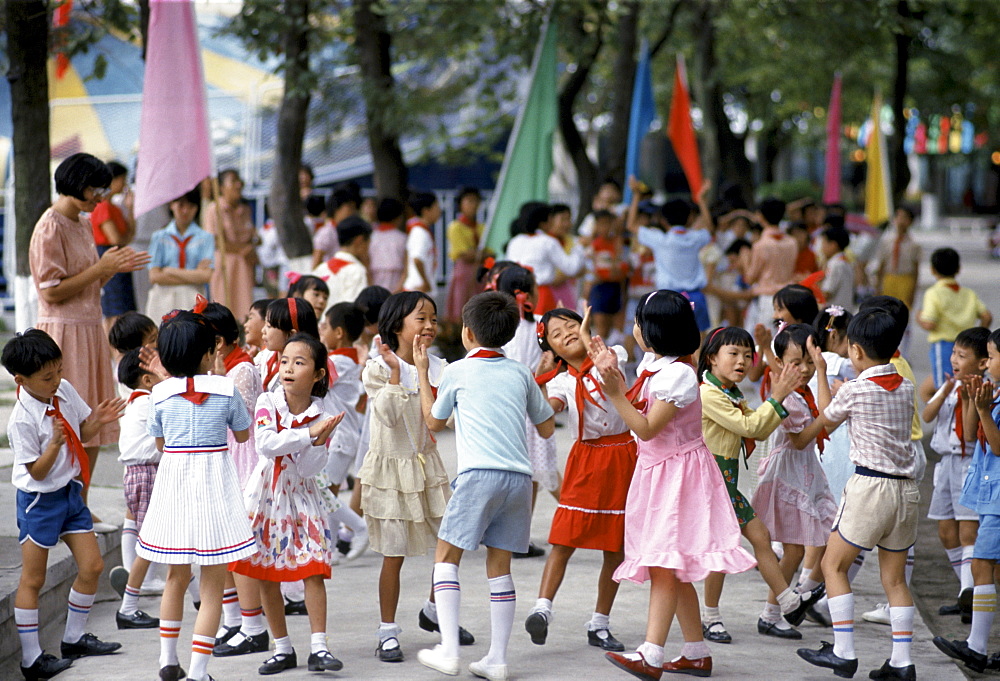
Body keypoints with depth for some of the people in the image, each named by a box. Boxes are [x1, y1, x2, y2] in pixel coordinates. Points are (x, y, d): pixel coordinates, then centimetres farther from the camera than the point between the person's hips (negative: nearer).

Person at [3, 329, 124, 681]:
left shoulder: (65, 391, -3)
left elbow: (82, 432, 10)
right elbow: (37, 471, -17)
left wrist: (97, 420, -10)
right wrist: (54, 444, -32)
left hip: (70, 492, 7)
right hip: (39, 500, -7)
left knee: (92, 566, 7)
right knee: (32, 579, 1)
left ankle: (74, 638, 25)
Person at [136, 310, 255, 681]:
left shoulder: (160, 393, -3)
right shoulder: (225, 389, -8)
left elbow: (159, 441, 9)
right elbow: (242, 435, 7)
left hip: (174, 482, 3)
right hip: (214, 483, -3)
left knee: (177, 576, 21)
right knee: (212, 585, 3)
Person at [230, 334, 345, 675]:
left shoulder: (321, 415, -7)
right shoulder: (267, 402, -7)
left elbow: (309, 469, -11)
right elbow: (266, 445, -24)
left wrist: (322, 439, -26)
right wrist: (309, 433, -28)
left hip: (300, 496, 0)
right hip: (266, 494, 0)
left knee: (314, 569, -8)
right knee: (266, 576, 3)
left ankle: (318, 647, -3)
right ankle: (282, 649, 14)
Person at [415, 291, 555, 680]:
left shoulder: (457, 372, 5)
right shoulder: (521, 373, 14)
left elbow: (434, 422, 21)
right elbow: (547, 429, 22)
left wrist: (422, 371, 29)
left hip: (479, 474, -4)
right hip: (519, 476, 4)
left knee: (446, 556, 6)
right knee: (499, 564, 10)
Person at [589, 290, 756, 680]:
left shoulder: (677, 373, -18)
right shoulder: (652, 363, 9)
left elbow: (647, 428, -20)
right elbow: (634, 411, 13)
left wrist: (615, 393, -26)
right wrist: (614, 376, 6)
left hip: (678, 472, -9)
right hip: (656, 471, 9)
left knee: (663, 565, -14)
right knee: (672, 569, 11)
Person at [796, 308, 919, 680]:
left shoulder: (855, 390, -10)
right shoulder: (905, 388, 6)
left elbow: (826, 421, 9)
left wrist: (820, 370, 16)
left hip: (870, 485, -6)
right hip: (906, 487, 6)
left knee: (833, 565, 6)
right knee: (894, 577, 11)